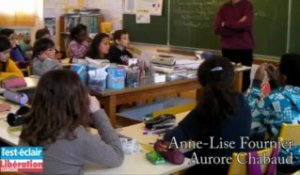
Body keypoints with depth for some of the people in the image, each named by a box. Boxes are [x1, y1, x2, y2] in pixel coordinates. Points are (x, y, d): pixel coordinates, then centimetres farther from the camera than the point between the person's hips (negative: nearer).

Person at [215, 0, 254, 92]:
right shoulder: (224, 7, 8)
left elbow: (246, 24, -15)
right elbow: (217, 29, -3)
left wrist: (227, 24, -5)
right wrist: (238, 26, -11)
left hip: (245, 48, -2)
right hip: (227, 48, 2)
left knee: (244, 77, 1)